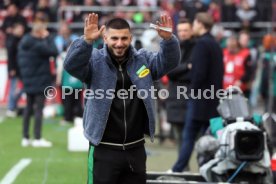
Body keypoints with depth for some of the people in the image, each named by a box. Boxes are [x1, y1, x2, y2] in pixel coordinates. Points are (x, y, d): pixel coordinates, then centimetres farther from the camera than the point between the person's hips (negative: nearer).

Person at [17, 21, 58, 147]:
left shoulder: (23, 43, 6)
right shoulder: (38, 45, -20)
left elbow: (20, 61, 12)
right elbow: (54, 51, -19)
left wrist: (24, 74, 17)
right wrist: (48, 37, -10)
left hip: (28, 81, 8)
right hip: (40, 82, -8)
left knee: (28, 109, 13)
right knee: (38, 109, -4)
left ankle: (25, 138, 15)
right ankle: (37, 139, -5)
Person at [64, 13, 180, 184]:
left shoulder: (143, 60, 5)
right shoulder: (95, 61, -4)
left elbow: (169, 61, -6)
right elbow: (71, 65, -21)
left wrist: (168, 39, -27)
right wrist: (87, 40, -39)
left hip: (136, 149, 4)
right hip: (104, 150, -4)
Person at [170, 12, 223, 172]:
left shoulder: (202, 44, -13)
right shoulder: (215, 45, 15)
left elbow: (199, 72, -19)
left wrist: (193, 91, -9)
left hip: (200, 99, -8)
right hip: (213, 99, 8)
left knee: (189, 136, -3)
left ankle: (178, 169, 0)